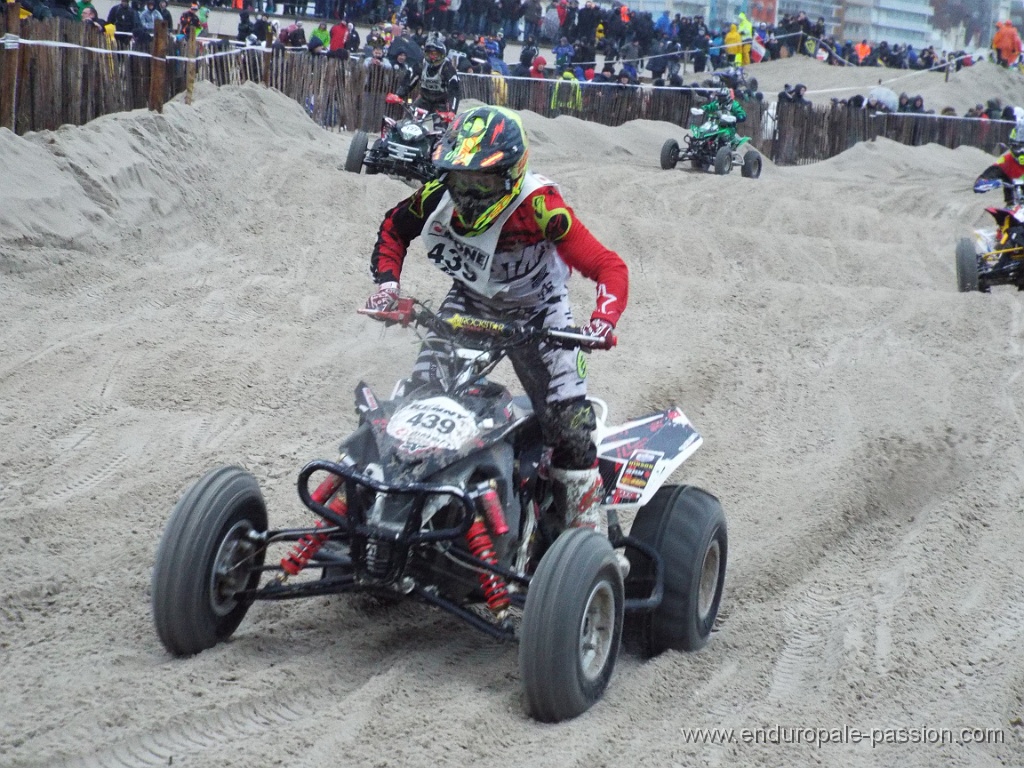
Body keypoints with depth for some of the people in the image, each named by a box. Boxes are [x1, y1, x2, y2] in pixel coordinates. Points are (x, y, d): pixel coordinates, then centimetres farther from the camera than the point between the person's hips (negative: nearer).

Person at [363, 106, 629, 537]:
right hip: (469, 303, 4)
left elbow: (608, 267, -34)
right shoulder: (437, 197, -19)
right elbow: (393, 230, 4)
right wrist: (387, 283, -10)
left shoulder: (539, 208, -34)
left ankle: (586, 506, -1)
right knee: (421, 391, -4)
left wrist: (603, 320, -50)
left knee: (567, 413, -15)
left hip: (537, 311, -4)